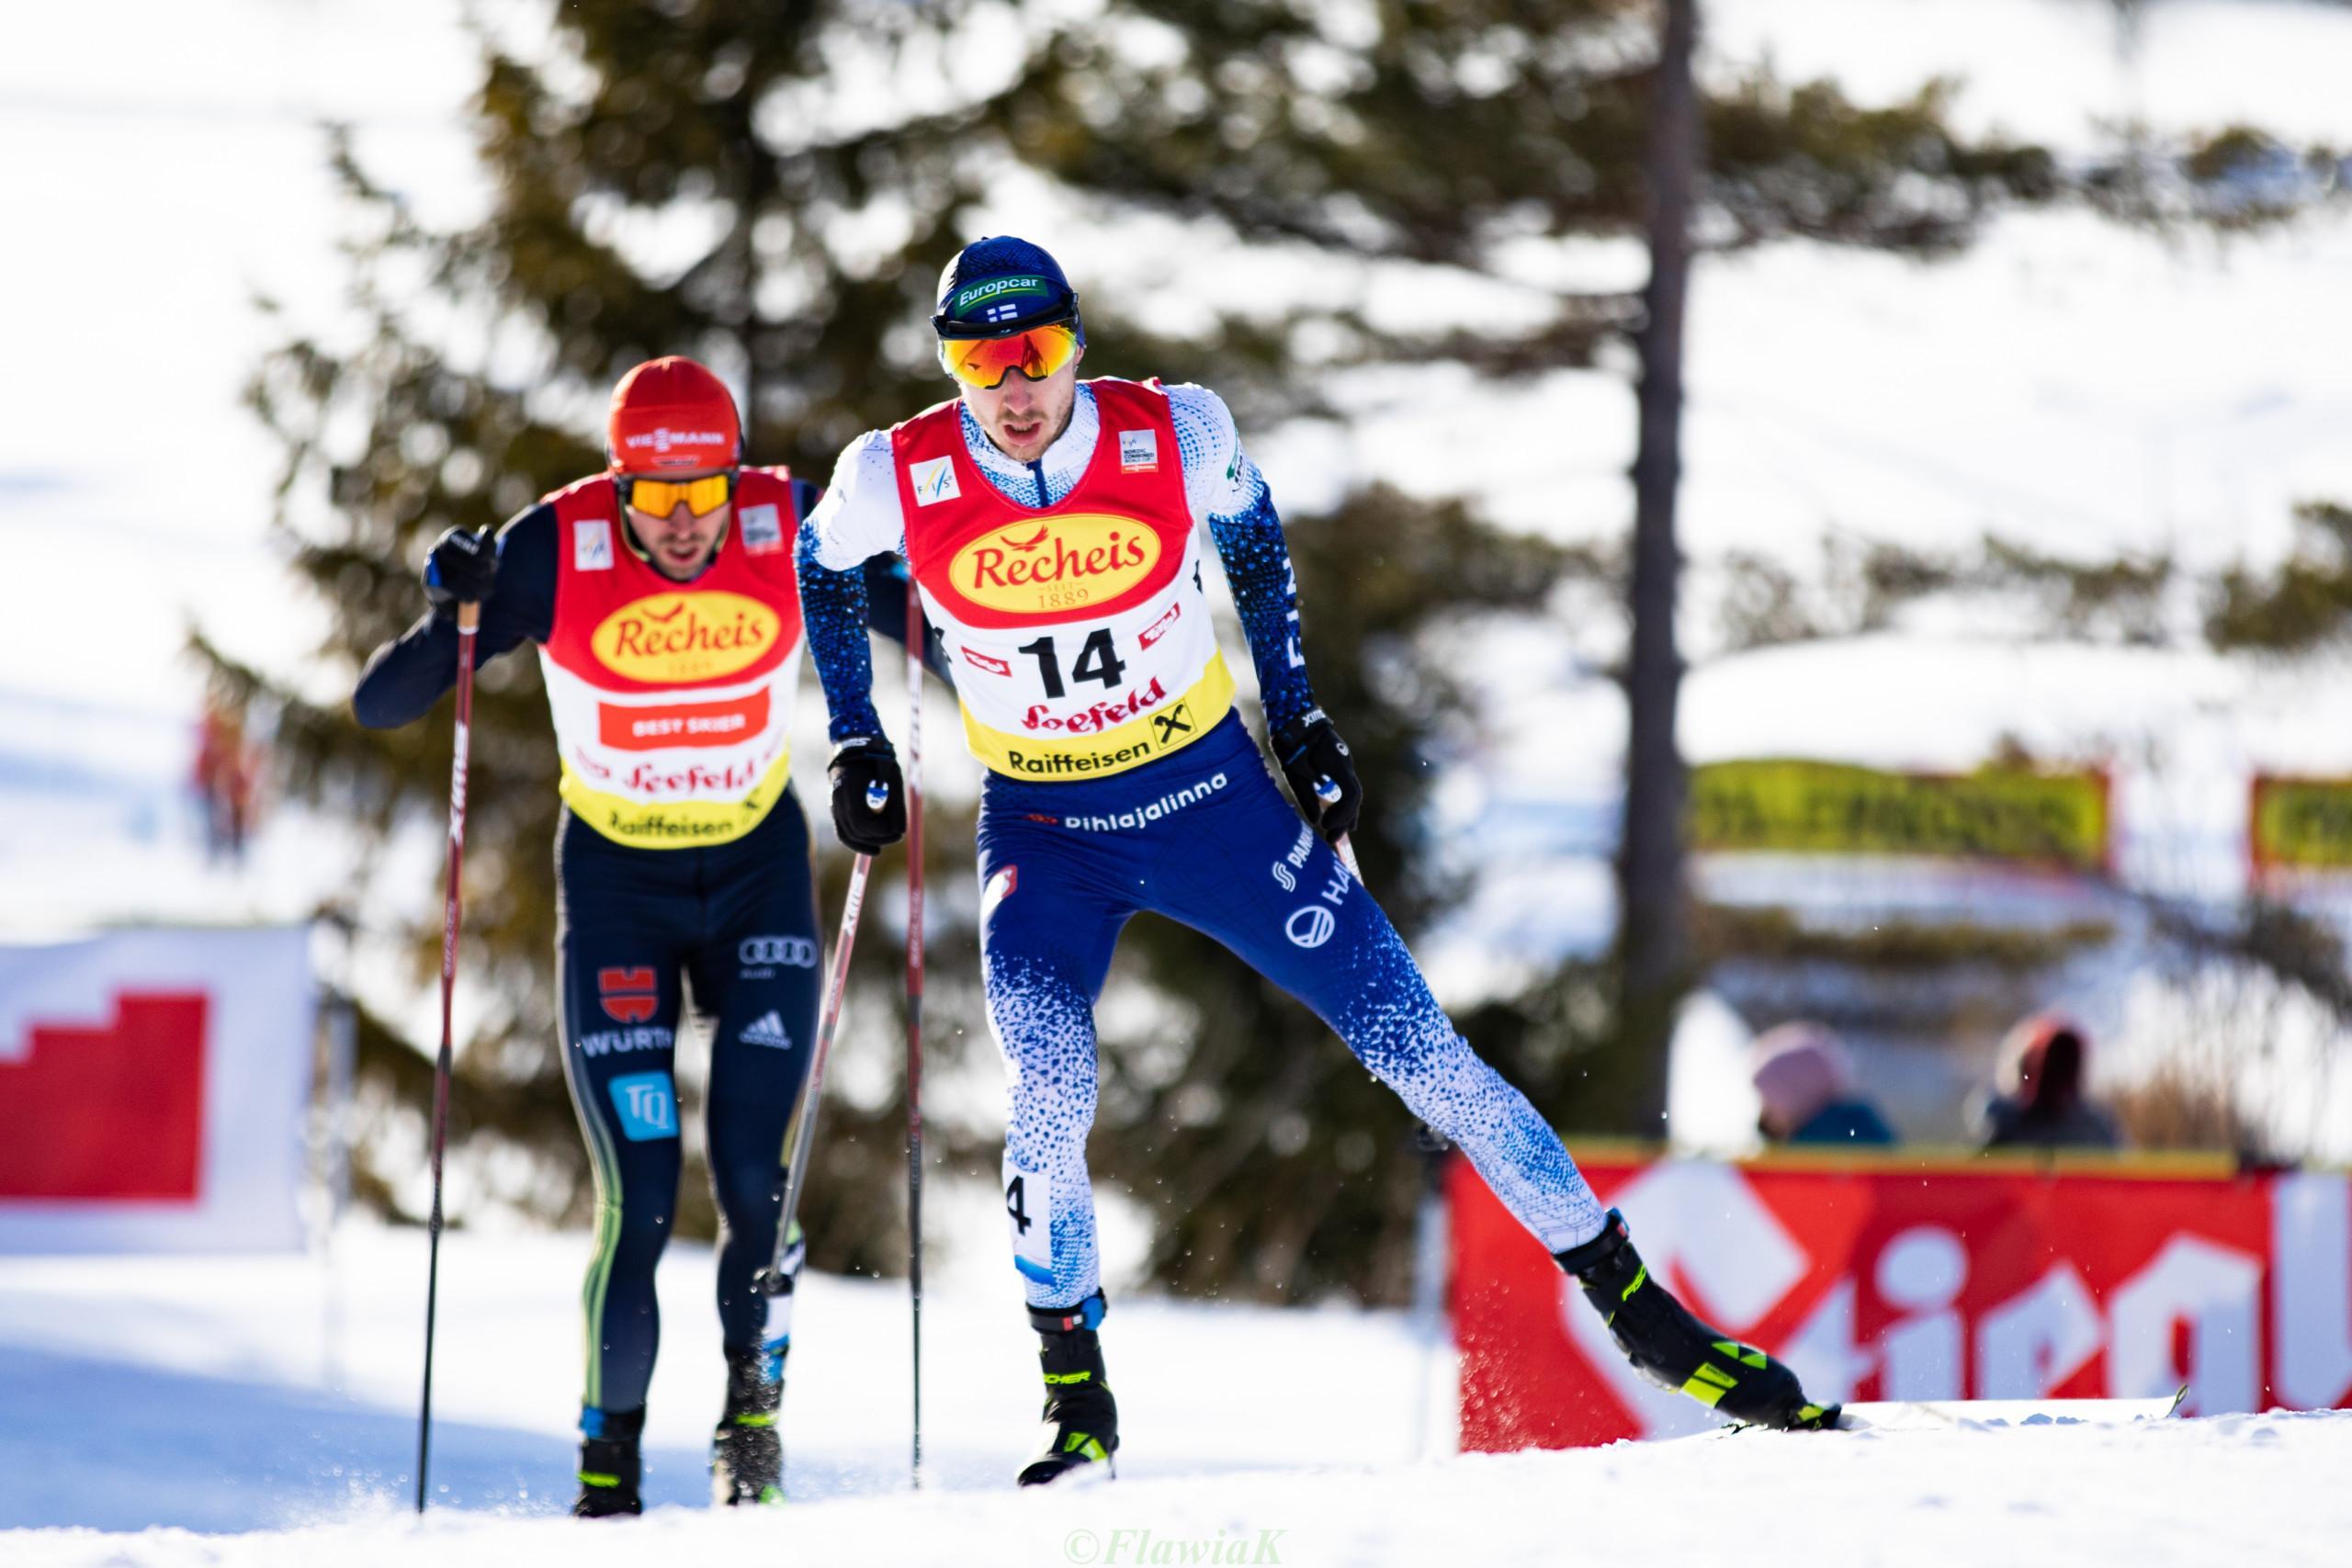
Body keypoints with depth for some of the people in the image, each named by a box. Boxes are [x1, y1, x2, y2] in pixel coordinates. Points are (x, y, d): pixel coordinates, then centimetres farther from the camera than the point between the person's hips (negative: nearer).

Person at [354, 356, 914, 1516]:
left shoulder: (792, 530, -16)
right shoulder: (556, 551, -20)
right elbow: (378, 706, -18)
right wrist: (451, 618, -36)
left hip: (760, 870, 1)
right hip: (615, 883, -1)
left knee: (754, 1182, -10)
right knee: (639, 1200, -10)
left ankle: (752, 1420, 16)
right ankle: (608, 1463, 9)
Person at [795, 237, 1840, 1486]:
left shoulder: (1173, 438, -16)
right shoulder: (896, 482, -16)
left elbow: (1249, 529, 7)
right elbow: (819, 569, 7)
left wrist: (1295, 713, 7)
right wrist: (855, 742, 4)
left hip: (1210, 796, 0)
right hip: (1042, 832, 0)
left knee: (1417, 1048, -3)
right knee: (1049, 1102, -23)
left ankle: (1642, 1312, 6)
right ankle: (1076, 1403, -3)